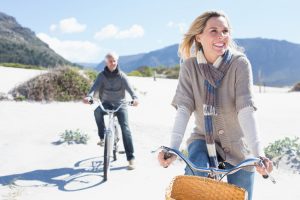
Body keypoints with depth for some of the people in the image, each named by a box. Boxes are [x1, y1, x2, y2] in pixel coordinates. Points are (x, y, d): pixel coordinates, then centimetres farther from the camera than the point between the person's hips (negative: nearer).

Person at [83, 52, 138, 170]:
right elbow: (95, 87, -18)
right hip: (106, 103, 2)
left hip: (120, 104, -2)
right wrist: (89, 96, -40)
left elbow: (129, 88, -21)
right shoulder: (102, 75, -4)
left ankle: (131, 158, -10)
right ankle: (102, 137, -11)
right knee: (97, 111, -31)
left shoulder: (121, 76, -7)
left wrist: (134, 98, -43)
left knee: (125, 128, -15)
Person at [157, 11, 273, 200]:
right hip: (204, 139, 1)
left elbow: (246, 109, -27)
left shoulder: (240, 64, -18)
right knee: (196, 175, -28)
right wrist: (173, 148, -33)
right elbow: (184, 108, -19)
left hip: (237, 145, 0)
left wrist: (258, 153, -38)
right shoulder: (189, 66, -11)